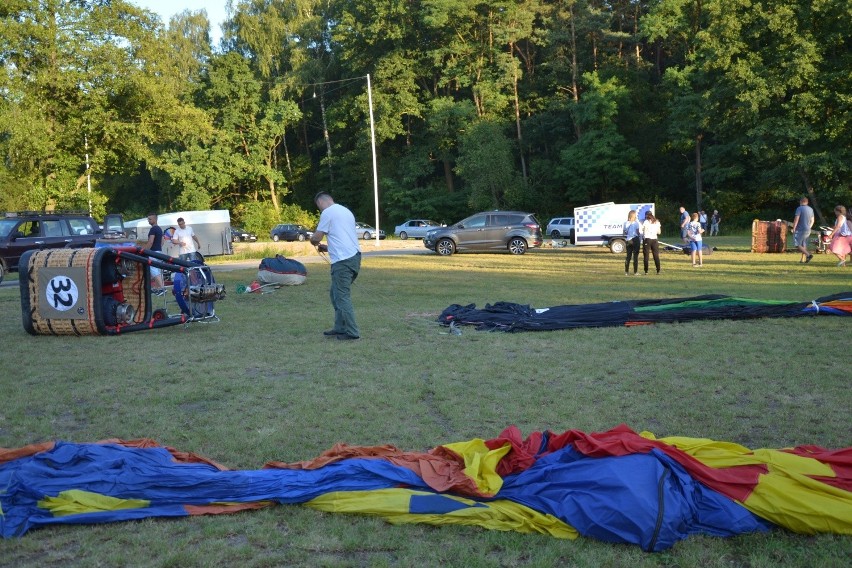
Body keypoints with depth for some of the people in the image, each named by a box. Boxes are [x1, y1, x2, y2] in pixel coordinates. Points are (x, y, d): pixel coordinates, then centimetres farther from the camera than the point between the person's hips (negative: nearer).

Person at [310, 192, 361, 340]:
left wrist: (313, 241, 18)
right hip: (354, 256, 9)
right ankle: (340, 327, 22)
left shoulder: (328, 212, -6)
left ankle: (352, 332, -3)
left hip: (343, 261, -9)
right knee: (337, 294, 18)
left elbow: (316, 238, -5)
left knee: (342, 297, -4)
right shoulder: (345, 211, 21)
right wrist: (328, 247, 34)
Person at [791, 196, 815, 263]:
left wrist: (793, 229, -11)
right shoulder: (811, 209, 11)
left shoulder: (799, 208, -11)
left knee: (797, 244, -6)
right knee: (804, 245, 13)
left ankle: (808, 255, -19)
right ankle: (803, 259, 12)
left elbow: (796, 219, -17)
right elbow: (812, 221, 17)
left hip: (800, 230, -7)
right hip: (808, 230, 8)